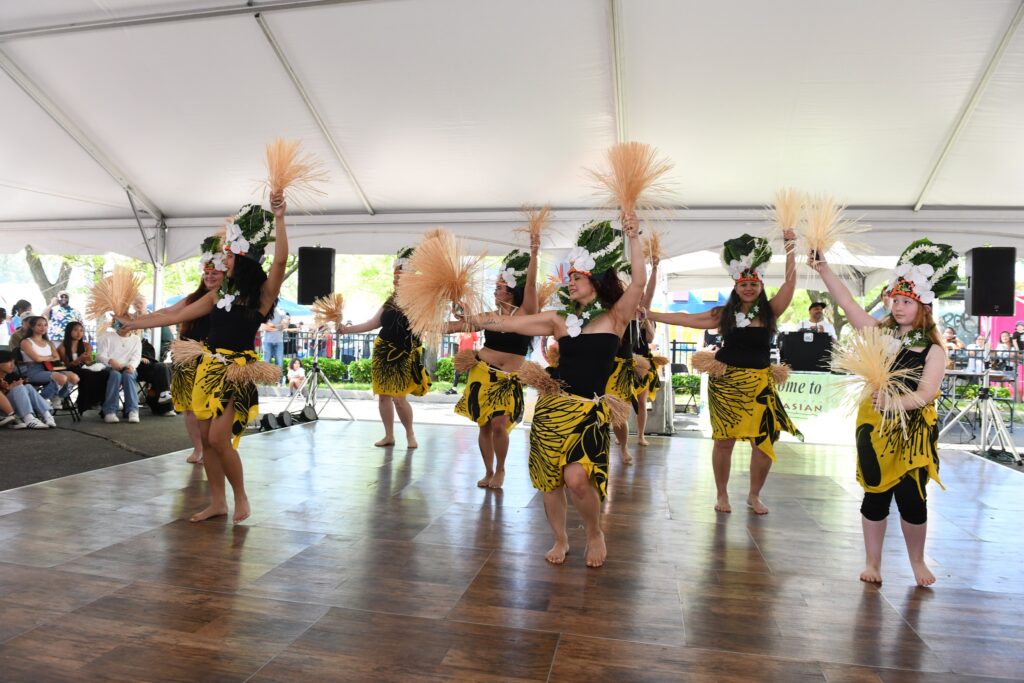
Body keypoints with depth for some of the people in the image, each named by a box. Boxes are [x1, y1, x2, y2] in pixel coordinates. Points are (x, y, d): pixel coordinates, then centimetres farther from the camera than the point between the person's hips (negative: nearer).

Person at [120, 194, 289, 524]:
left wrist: (279, 218, -27)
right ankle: (218, 502, 21)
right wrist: (132, 323, 19)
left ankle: (242, 500, 7)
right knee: (207, 439, 8)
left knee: (219, 439, -12)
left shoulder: (262, 294, -6)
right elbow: (175, 316, 17)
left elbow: (281, 261, -23)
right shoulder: (219, 295, 11)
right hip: (209, 369, 7)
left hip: (239, 372, -7)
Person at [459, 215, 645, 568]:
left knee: (577, 477, -21)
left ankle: (595, 533, 10)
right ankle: (560, 539, 33)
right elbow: (506, 323, 4)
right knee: (550, 478, 8)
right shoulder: (559, 319, 6)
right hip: (553, 406, 4)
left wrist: (633, 237, -20)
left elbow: (638, 281, -16)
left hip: (591, 410, -3)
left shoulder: (615, 317, 0)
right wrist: (471, 319, -5)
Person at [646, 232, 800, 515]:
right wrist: (647, 314, 0)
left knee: (764, 442, 1)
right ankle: (722, 495, 21)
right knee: (724, 440, 4)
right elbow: (685, 319, 2)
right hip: (725, 382, 0)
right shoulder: (724, 313, 1)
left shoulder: (770, 311, 1)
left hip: (760, 384, 1)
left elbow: (790, 281, -8)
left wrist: (790, 246, -13)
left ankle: (754, 496, 22)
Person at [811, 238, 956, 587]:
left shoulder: (933, 350, -4)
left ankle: (917, 561, 28)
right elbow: (847, 302, -8)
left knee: (912, 498, 4)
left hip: (913, 431, -1)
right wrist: (823, 269, -17)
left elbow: (926, 393, -14)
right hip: (874, 427, 1)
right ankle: (872, 562, 21)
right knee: (876, 494, 7)